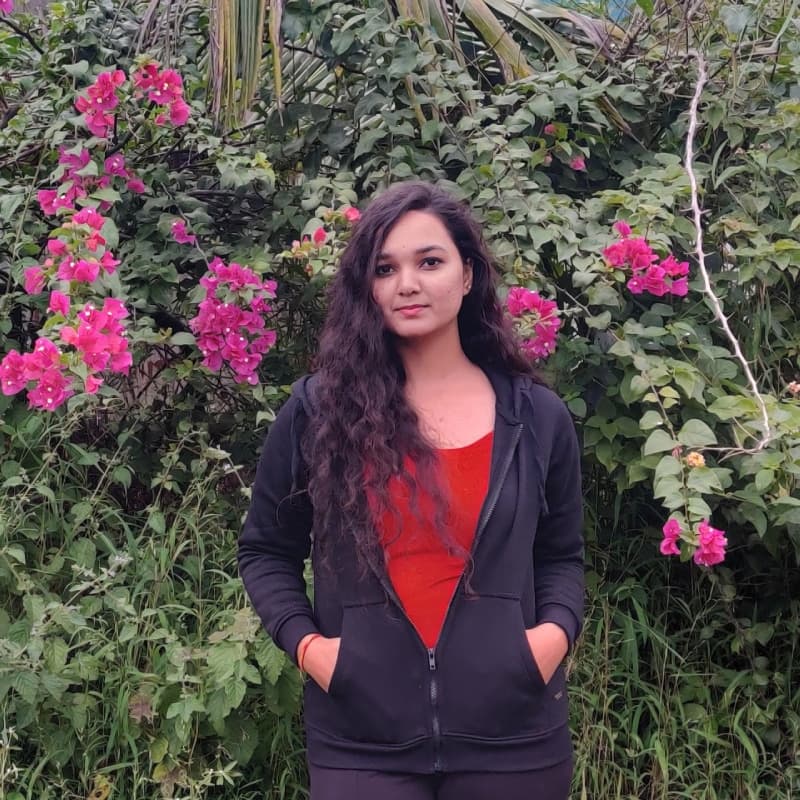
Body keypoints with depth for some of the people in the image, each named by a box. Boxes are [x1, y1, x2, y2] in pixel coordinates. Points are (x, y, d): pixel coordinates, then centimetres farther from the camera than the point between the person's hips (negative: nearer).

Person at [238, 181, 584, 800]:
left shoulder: (538, 418, 5)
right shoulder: (316, 410, 0)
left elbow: (562, 556, 14)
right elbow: (266, 551, 9)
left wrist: (557, 631, -5)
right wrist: (303, 640, -6)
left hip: (512, 736, 1)